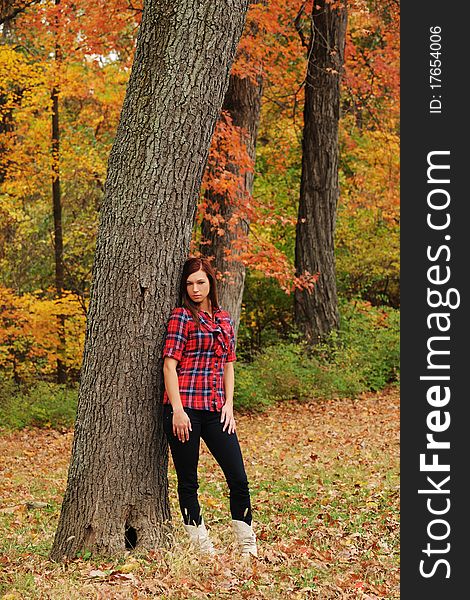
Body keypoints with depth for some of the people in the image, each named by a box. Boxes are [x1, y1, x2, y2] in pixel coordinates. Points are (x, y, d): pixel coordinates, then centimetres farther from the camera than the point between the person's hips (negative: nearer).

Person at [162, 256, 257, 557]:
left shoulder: (224, 319, 15)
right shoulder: (182, 316, -1)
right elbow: (170, 364, -7)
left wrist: (229, 405, 7)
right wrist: (177, 410, -14)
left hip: (215, 408, 5)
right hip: (185, 406, -5)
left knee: (238, 478, 1)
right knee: (188, 481, 2)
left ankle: (248, 548, 10)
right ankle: (202, 547, 10)